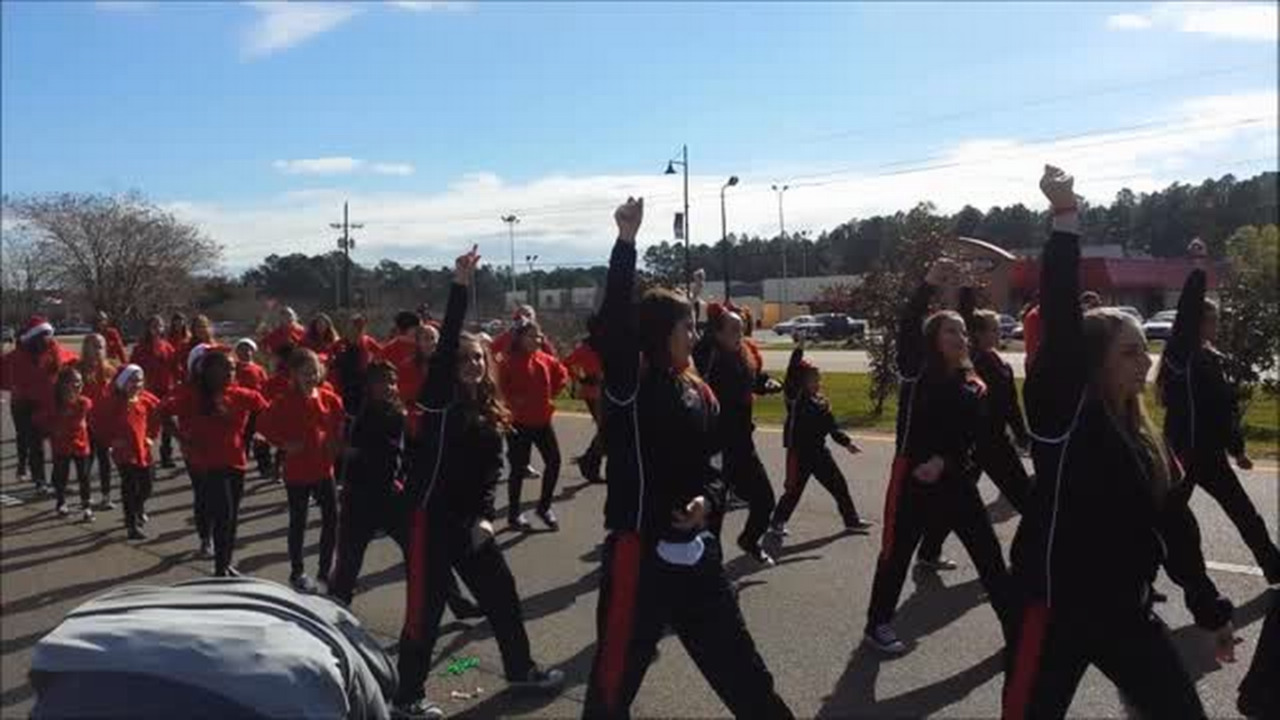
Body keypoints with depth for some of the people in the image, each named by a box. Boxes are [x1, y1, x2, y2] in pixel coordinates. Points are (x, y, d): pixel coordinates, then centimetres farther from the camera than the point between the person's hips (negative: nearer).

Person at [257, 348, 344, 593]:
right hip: (297, 471, -4)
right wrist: (284, 443, -16)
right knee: (298, 522, 9)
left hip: (324, 467, 4)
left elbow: (340, 425, 11)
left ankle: (326, 568, 22)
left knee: (332, 518, 7)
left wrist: (336, 444, -3)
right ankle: (297, 572, 22)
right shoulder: (286, 400, -12)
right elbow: (263, 423, -12)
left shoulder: (329, 398, -1)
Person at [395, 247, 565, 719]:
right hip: (431, 516, -6)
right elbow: (444, 346, -24)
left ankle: (519, 669, 34)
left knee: (501, 592, 15)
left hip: (471, 518, 6)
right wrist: (460, 289, -32)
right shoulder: (440, 399, -10)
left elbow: (493, 469, 8)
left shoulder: (490, 411, 8)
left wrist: (485, 515, -6)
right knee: (426, 609, 1)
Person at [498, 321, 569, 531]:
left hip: (543, 419, 6)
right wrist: (513, 400, -18)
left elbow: (562, 373, 20)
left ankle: (544, 506, 23)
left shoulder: (546, 359, 4)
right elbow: (500, 385, -21)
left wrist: (552, 392, 10)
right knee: (518, 467, 3)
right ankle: (514, 513, 18)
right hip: (519, 422, -5)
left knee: (554, 461, 5)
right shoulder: (509, 362, -13)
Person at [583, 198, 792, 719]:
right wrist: (626, 242, -31)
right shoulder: (628, 386, -11)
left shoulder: (699, 393, 9)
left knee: (738, 663, 19)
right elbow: (614, 324, -29)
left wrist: (709, 500, -6)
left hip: (696, 551, 6)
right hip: (639, 551, -6)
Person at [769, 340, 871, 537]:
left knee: (839, 484, 11)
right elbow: (791, 376, -26)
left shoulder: (822, 403, 7)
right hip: (799, 452, -6)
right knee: (794, 489, 0)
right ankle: (777, 522, 17)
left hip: (819, 451, 6)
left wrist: (846, 442, 4)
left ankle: (852, 520, 25)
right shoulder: (795, 399, -11)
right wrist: (798, 351, -31)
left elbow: (832, 428, 14)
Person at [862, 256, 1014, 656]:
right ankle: (878, 624, 23)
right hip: (912, 476, -4)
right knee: (897, 553, 6)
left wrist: (943, 462, -16)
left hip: (956, 478, 4)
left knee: (989, 552, 6)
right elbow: (906, 329, -22)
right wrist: (929, 284, -35)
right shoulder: (916, 373, -6)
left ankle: (1015, 624, 18)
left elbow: (975, 437, 1)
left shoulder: (973, 387, 5)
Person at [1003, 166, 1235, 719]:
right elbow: (1060, 324, -25)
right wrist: (1066, 220, -29)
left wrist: (1210, 608, 19)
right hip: (1057, 608, -7)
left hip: (1127, 610, 7)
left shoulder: (1144, 437, 7)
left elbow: (1174, 527, 14)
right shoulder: (1062, 415, -13)